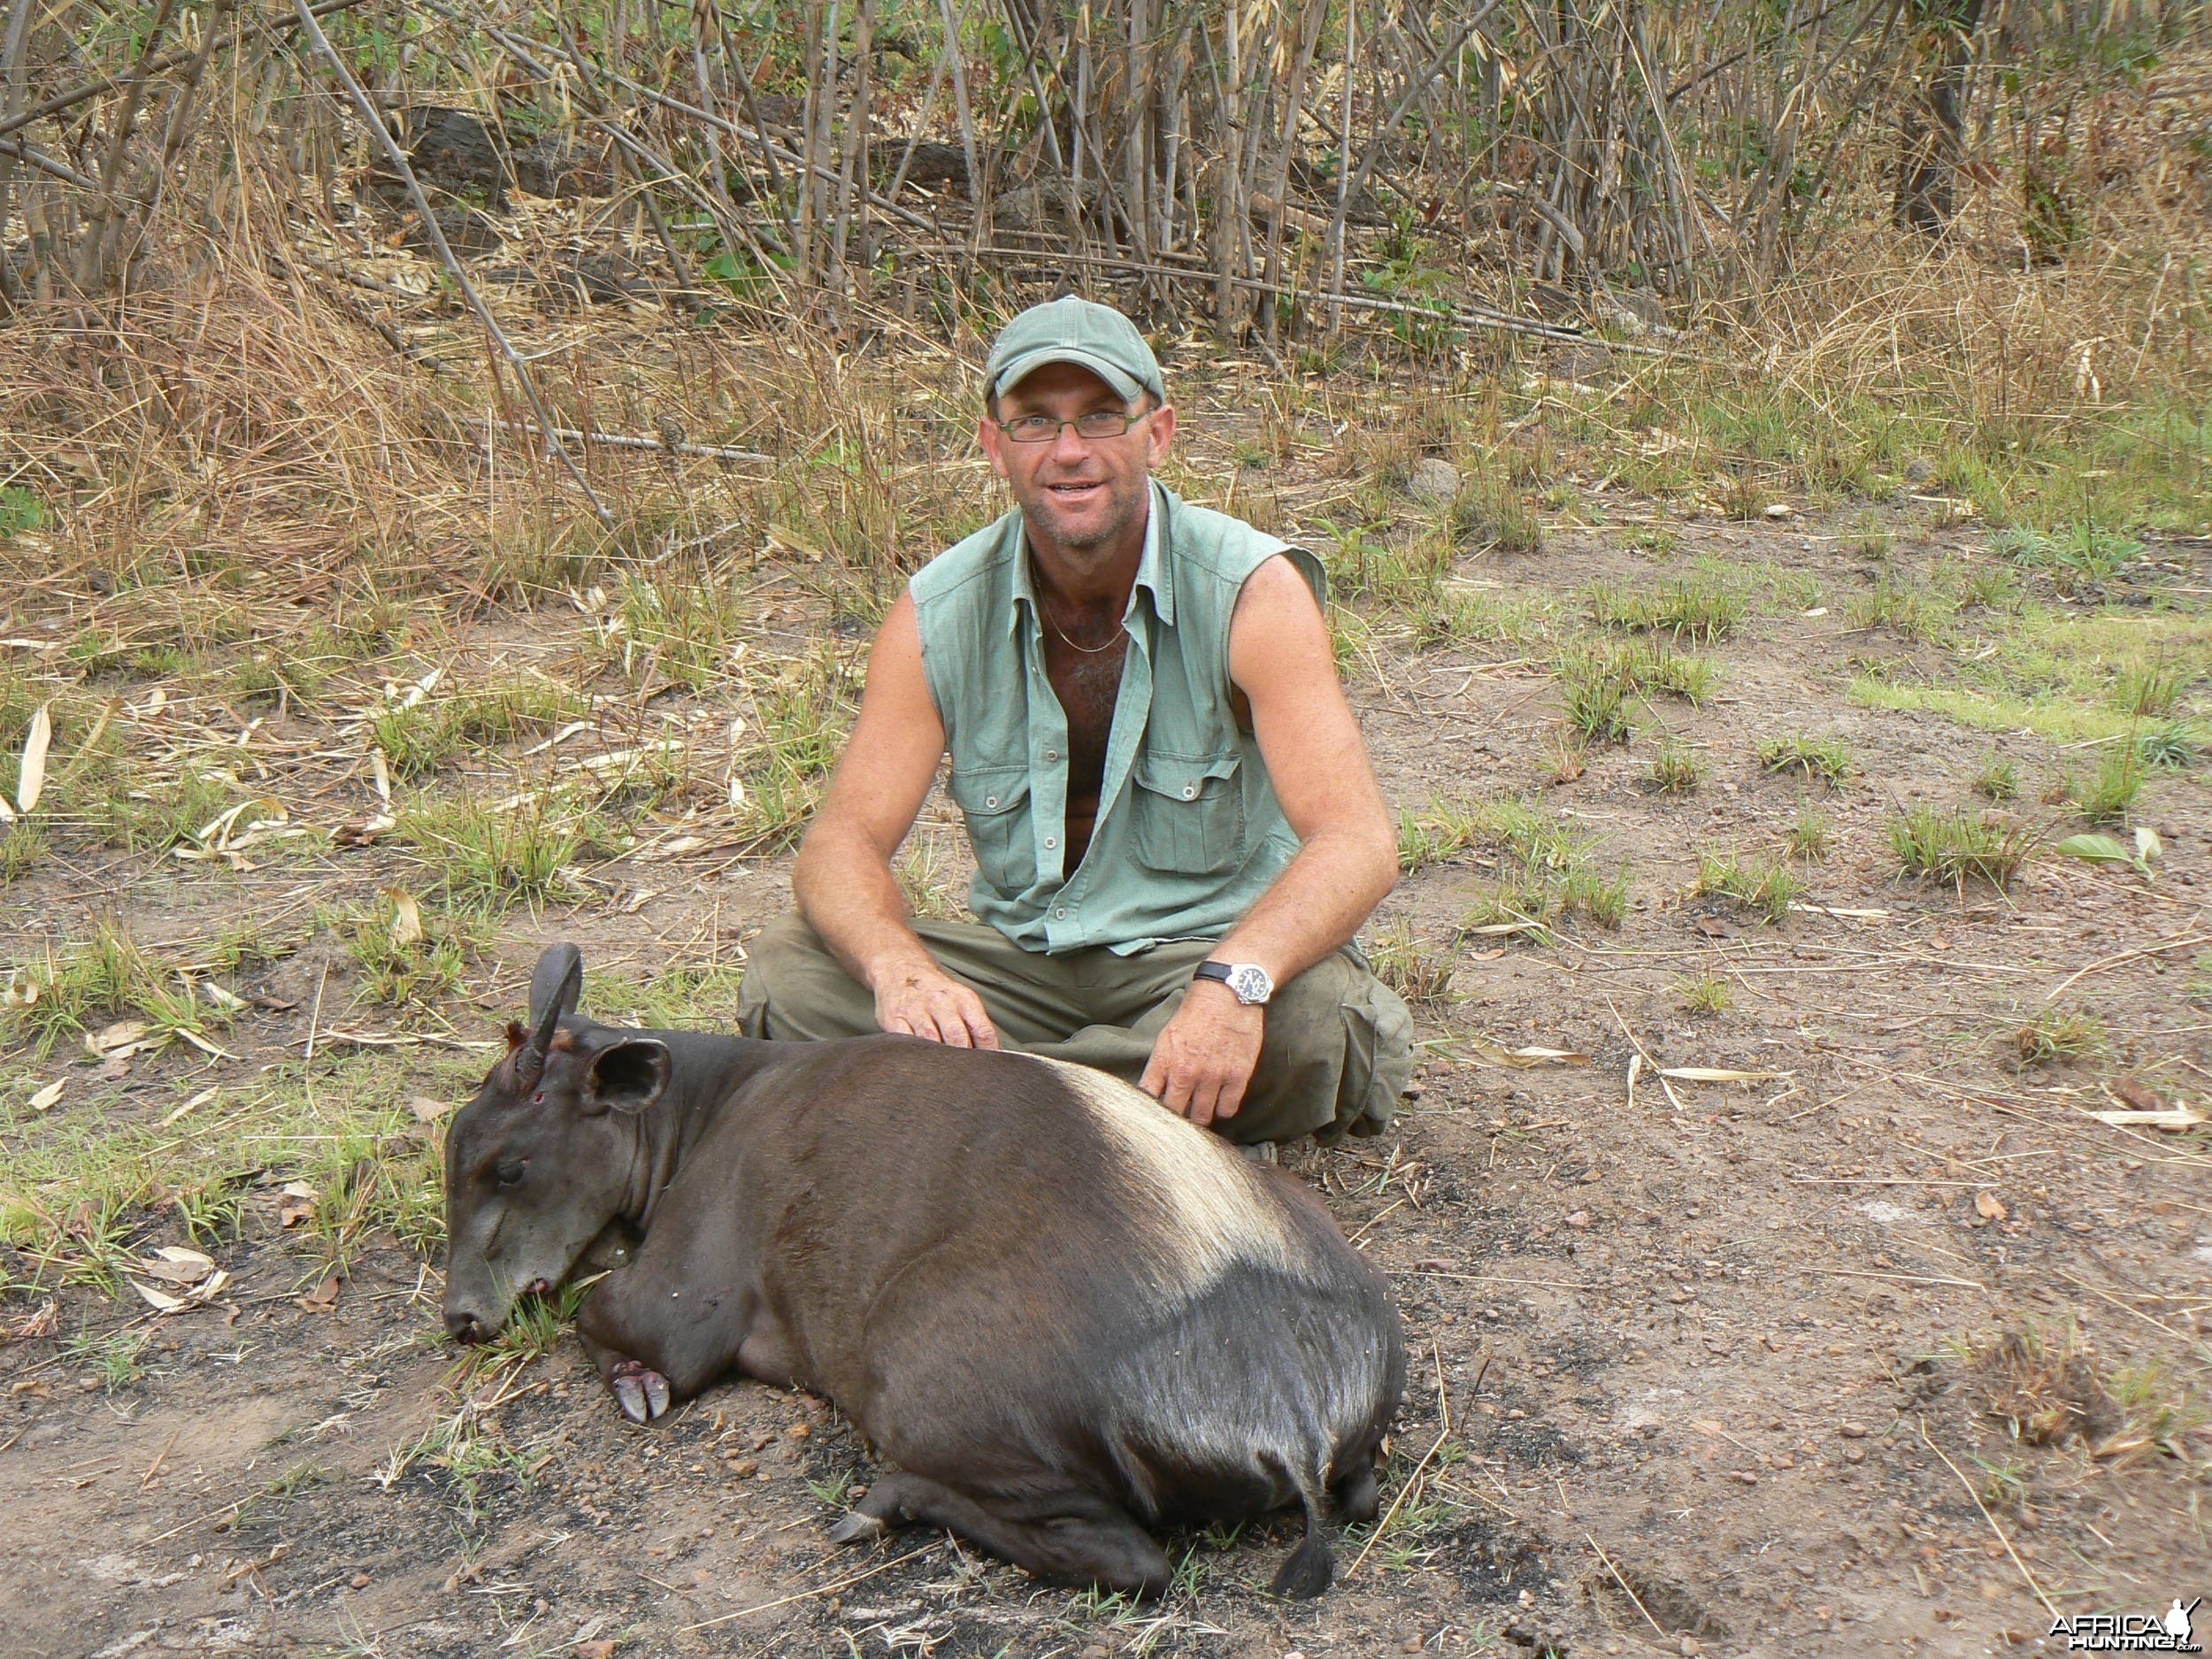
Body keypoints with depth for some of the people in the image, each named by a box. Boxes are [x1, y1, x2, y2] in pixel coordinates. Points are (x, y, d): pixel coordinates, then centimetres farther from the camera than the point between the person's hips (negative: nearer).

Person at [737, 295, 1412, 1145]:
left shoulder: (1252, 591, -15)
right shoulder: (937, 615, -6)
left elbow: (1358, 842, -25)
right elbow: (843, 841, -12)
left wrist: (1236, 981, -46)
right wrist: (899, 969, -36)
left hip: (1214, 949, -2)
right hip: (1020, 960, 3)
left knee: (1315, 1013, -35)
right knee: (787, 974, -19)